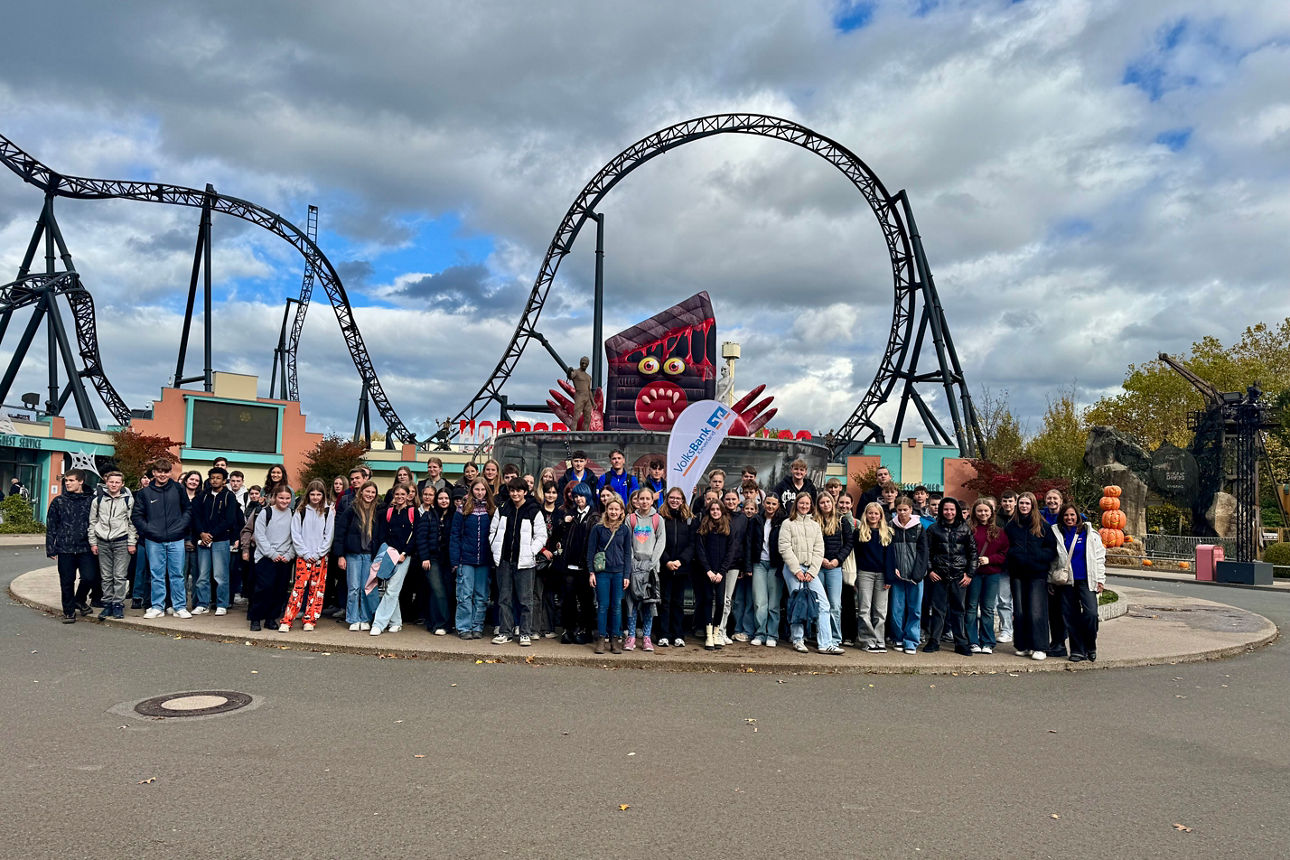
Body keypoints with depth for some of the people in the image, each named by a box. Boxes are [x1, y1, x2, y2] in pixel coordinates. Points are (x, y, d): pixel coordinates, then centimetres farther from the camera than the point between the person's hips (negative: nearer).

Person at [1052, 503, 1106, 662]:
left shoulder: (1089, 533, 6)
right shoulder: (1056, 533, 10)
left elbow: (1099, 557, 8)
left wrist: (1100, 580, 2)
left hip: (1086, 580, -2)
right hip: (1065, 582, 2)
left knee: (1091, 613, -14)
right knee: (1071, 617, 1)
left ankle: (1090, 647, 7)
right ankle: (1077, 650, 10)